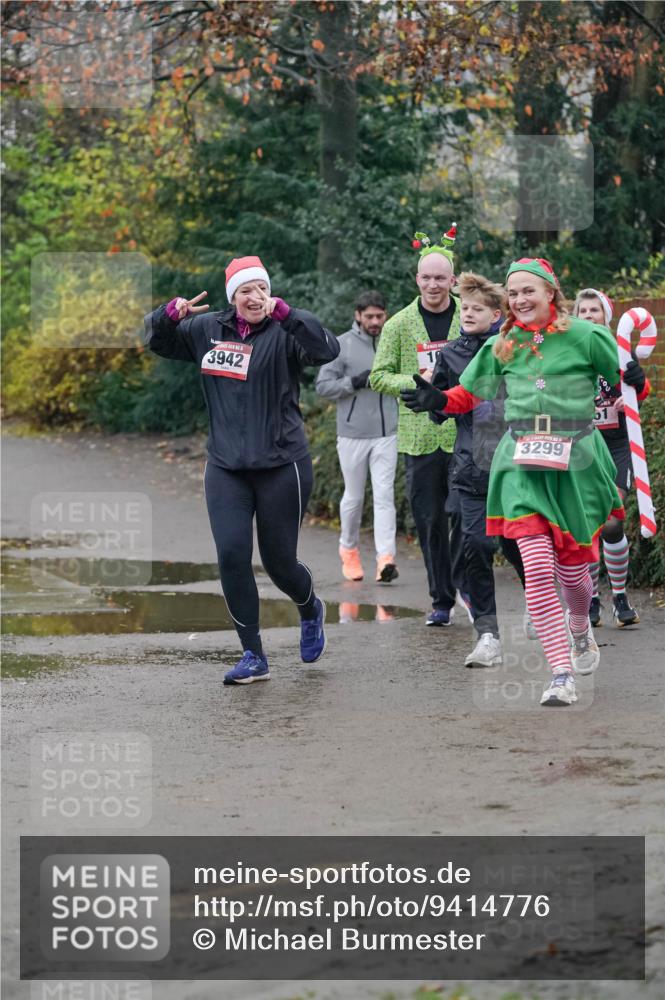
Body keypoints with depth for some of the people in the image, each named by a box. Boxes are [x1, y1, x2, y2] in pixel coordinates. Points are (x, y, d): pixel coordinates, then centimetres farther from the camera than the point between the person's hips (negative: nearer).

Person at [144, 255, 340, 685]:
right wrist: (171, 313, -3)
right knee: (231, 556, -9)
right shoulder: (208, 330, 6)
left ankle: (311, 611, 40)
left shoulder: (283, 333, -8)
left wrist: (283, 312, -36)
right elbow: (158, 341, 19)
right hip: (226, 468, 4)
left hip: (282, 467, -4)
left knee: (279, 561, 5)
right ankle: (254, 657, 1)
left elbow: (327, 349, -26)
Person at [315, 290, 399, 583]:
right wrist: (355, 382, -18)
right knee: (354, 497, 7)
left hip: (387, 433, 2)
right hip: (353, 434, -2)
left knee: (384, 495, -7)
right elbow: (323, 385, -6)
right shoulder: (342, 345, -3)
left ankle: (386, 558, -15)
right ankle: (349, 550, 28)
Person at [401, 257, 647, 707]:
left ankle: (580, 625, 44)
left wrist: (635, 380, -13)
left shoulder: (586, 336, -2)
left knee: (572, 568, 6)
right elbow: (467, 395, 18)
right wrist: (437, 399, 2)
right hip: (524, 466, 2)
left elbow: (630, 386, 6)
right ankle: (562, 675, -10)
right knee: (538, 569, -13)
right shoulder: (502, 345, 9)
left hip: (576, 462, -2)